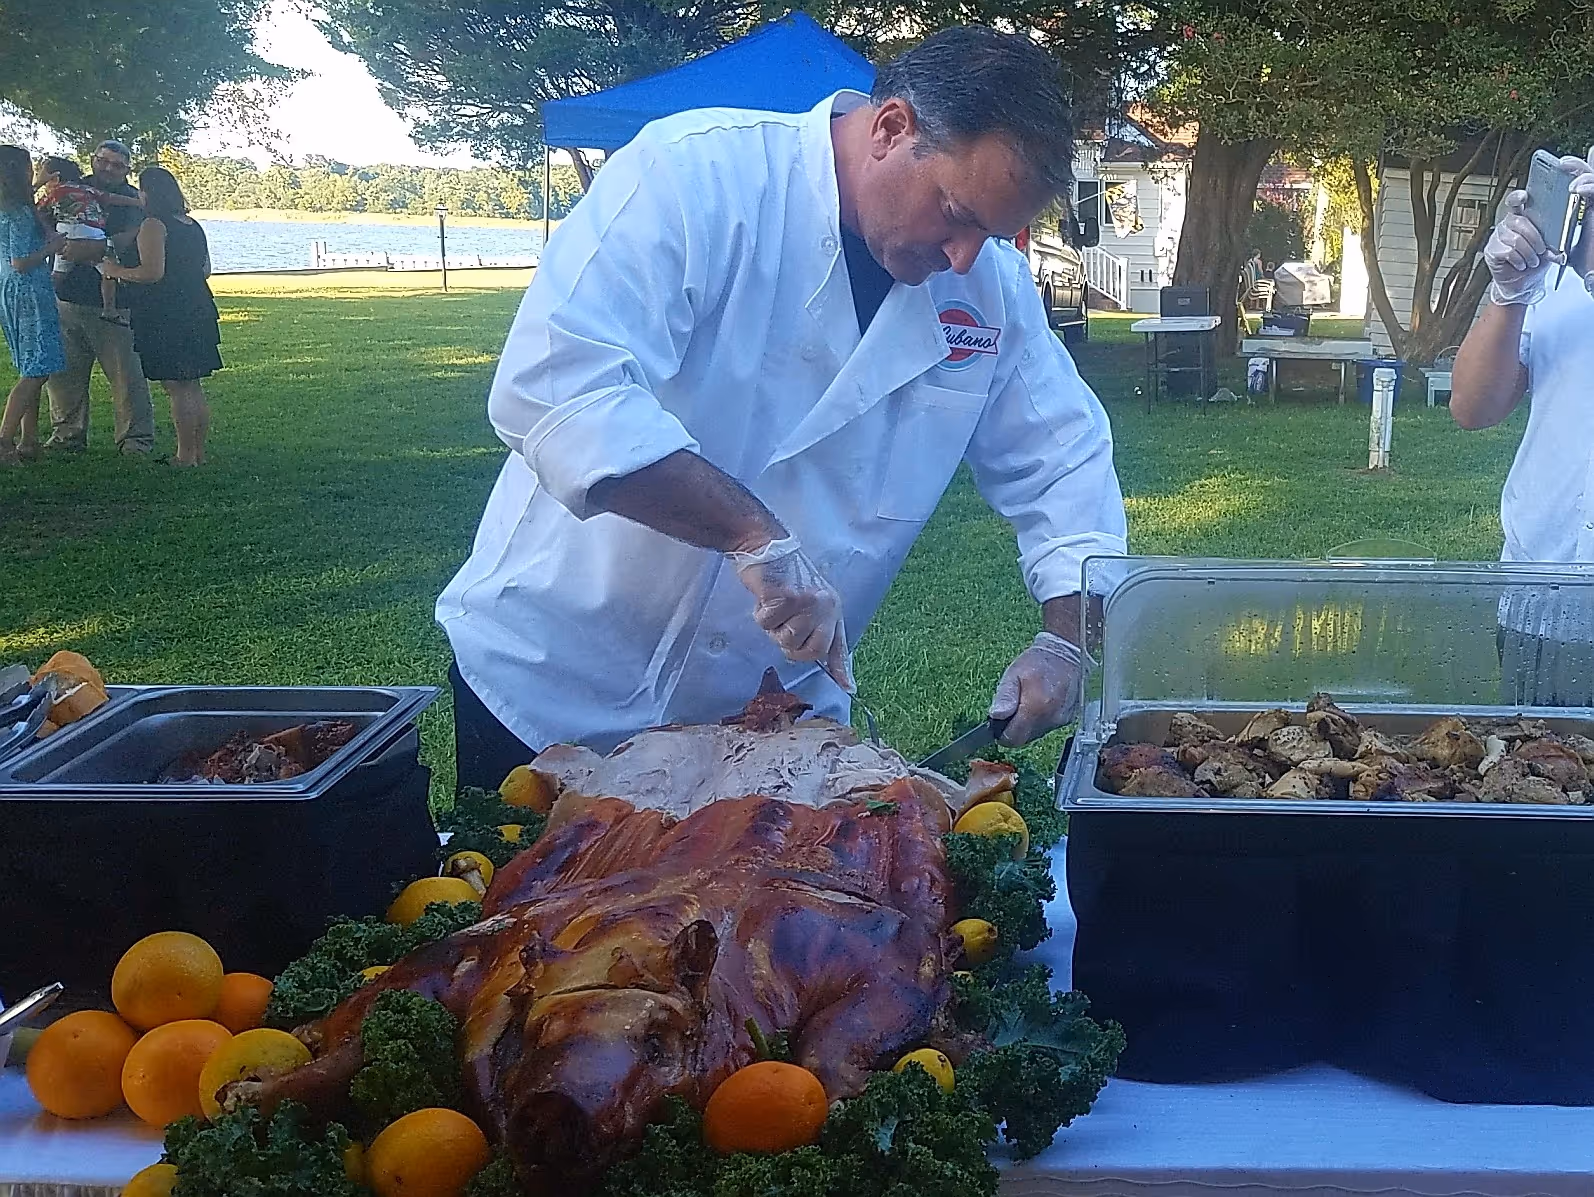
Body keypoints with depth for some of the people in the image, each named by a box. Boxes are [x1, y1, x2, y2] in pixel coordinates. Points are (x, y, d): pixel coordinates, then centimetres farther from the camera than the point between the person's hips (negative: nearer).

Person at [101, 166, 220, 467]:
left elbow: (153, 272, -20)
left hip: (166, 316, -8)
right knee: (194, 387, 13)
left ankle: (186, 455, -2)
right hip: (197, 312, 8)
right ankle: (199, 451, 17)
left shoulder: (153, 225, -12)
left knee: (176, 388, -4)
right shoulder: (192, 225, 13)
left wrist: (117, 271, -6)